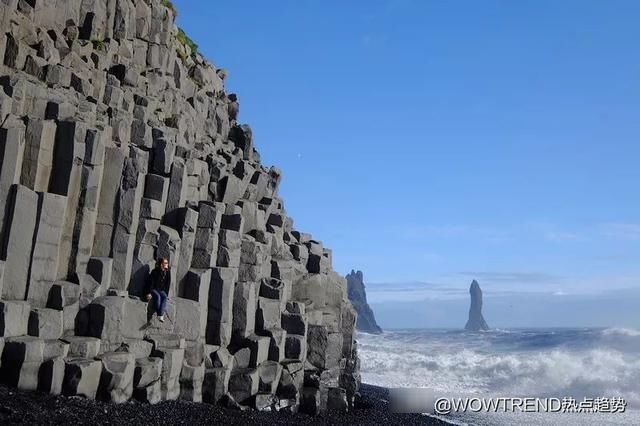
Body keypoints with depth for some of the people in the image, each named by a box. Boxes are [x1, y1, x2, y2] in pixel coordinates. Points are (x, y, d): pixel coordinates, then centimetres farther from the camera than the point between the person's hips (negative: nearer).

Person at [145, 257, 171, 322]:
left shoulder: (167, 272, 2)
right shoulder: (155, 271, -13)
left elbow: (168, 284, 7)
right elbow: (151, 282, -14)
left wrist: (166, 294, 2)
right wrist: (149, 293, -20)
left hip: (161, 290, 4)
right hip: (153, 289, -4)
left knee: (164, 297, -28)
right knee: (158, 296, -34)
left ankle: (161, 315, -40)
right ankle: (159, 314, -35)